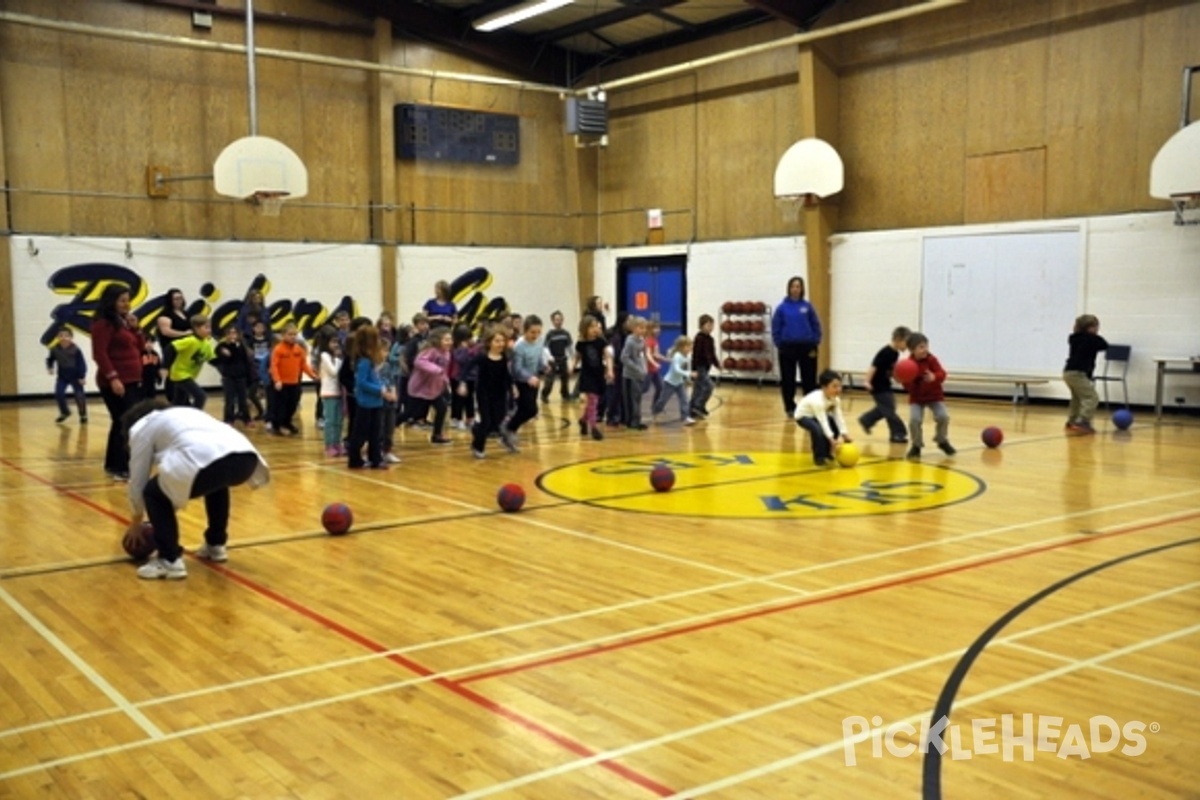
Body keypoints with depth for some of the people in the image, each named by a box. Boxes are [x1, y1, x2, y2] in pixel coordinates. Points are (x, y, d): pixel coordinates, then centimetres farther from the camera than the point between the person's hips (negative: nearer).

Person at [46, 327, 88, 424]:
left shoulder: (75, 349, -20)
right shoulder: (55, 349, -10)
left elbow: (82, 363, -15)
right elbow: (50, 359, 8)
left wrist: (82, 377, -17)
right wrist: (50, 367, -11)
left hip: (75, 377, -3)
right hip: (62, 377, 3)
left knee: (79, 395, -5)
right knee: (58, 394, -6)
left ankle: (83, 415, 15)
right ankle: (64, 413, 19)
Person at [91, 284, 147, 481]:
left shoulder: (125, 322, 16)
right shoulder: (103, 323, -10)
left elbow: (139, 346, 18)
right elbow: (100, 354, -17)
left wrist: (136, 328, 2)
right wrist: (112, 378, -24)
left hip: (133, 381, 9)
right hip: (116, 382, -9)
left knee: (123, 424, 12)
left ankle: (113, 464, 20)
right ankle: (120, 468, -12)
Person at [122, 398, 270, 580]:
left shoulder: (142, 427, 24)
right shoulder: (184, 413, 43)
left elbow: (137, 479, 27)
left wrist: (136, 518, 42)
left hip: (206, 460, -7)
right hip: (245, 455, 7)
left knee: (154, 495, 16)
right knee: (217, 482, 41)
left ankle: (170, 560, 7)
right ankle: (216, 545, 42)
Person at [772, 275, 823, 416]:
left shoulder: (807, 306, 1)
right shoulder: (782, 307, 0)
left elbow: (816, 326, 3)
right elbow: (775, 328, 2)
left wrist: (814, 345, -2)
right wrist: (779, 345, -4)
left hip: (806, 347, 0)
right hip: (788, 347, 0)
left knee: (809, 379, 3)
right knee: (788, 379, 6)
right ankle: (790, 407, 18)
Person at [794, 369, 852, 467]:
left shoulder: (836, 398, -15)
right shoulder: (817, 400, -38)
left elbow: (839, 417, -18)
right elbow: (823, 422, -42)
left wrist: (843, 434, -26)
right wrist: (832, 440, -47)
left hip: (818, 415, 8)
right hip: (803, 416, -8)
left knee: (836, 426, -6)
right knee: (818, 429, -34)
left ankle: (826, 453, 13)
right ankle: (819, 457, -15)